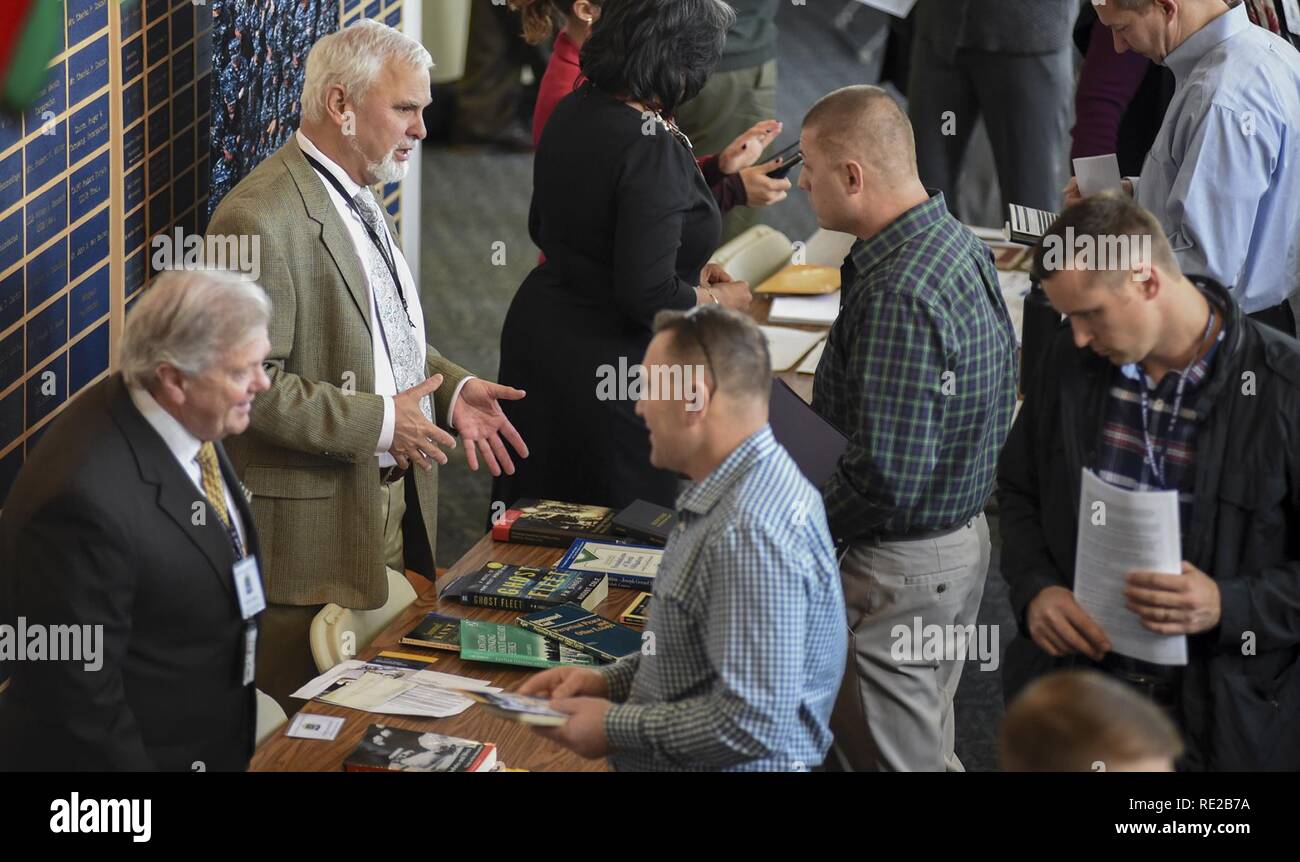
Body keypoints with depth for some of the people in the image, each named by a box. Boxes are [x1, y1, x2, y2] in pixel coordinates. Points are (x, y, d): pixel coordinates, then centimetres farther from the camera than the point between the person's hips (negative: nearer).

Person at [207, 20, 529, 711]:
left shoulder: (359, 200, 13)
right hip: (314, 523, -9)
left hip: (395, 497, 9)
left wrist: (451, 388, 5)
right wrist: (378, 422, -21)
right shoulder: (260, 219, -19)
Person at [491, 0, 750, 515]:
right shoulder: (652, 148, -24)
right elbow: (648, 295, -26)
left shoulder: (572, 111, 2)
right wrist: (719, 299, -5)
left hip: (536, 332, 9)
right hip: (608, 365, -9)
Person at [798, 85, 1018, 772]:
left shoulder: (898, 296, -28)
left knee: (883, 754, 3)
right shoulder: (957, 243, 4)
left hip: (901, 571, -10)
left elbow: (884, 481, -29)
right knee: (929, 745, 23)